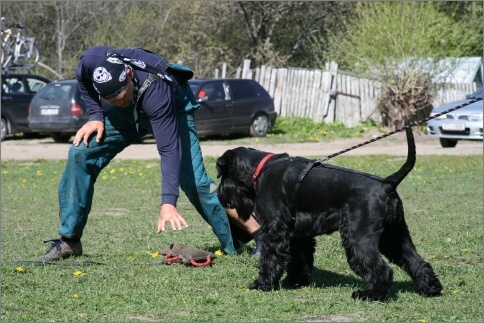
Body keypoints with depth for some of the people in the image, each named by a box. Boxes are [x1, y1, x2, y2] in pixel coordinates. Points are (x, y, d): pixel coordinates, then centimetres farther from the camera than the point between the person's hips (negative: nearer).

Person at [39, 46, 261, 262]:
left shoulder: (156, 91, -43)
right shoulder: (90, 61, -32)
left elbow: (169, 149, -43)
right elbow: (82, 79, -3)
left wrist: (168, 202, -49)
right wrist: (96, 116, -13)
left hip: (173, 106, -5)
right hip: (129, 111, 5)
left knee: (193, 179, -17)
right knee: (80, 153, -11)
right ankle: (69, 240, -2)